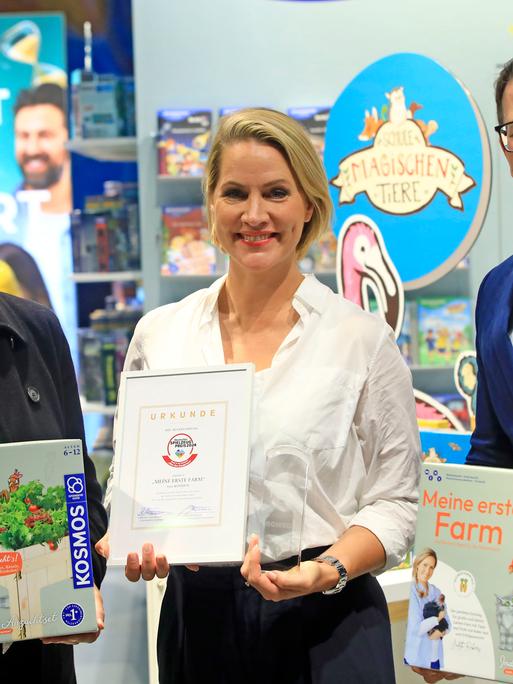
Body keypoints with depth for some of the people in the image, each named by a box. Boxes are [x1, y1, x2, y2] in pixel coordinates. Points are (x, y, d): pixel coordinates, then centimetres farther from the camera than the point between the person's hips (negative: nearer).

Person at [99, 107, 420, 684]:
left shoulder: (365, 339, -3)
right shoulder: (158, 333, 4)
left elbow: (394, 501, -2)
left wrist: (328, 570, -19)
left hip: (326, 619, -2)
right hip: (194, 612, 2)